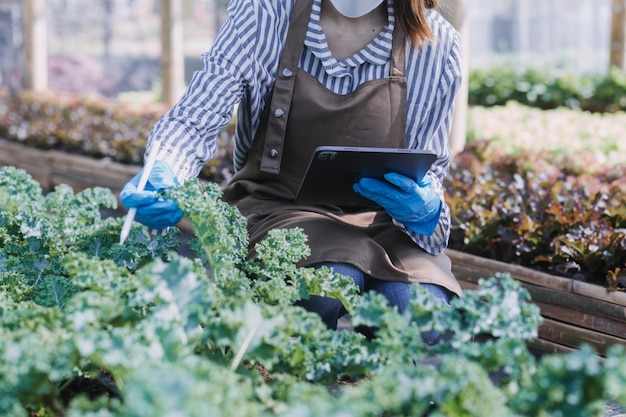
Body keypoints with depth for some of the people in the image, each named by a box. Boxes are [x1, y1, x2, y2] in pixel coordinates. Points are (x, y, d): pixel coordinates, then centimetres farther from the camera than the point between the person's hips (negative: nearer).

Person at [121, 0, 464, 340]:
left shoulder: (436, 44, -6)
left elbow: (429, 170, 3)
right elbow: (194, 118, -13)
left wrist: (425, 210, -22)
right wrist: (162, 173, -36)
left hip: (379, 217, 2)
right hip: (278, 205, -1)